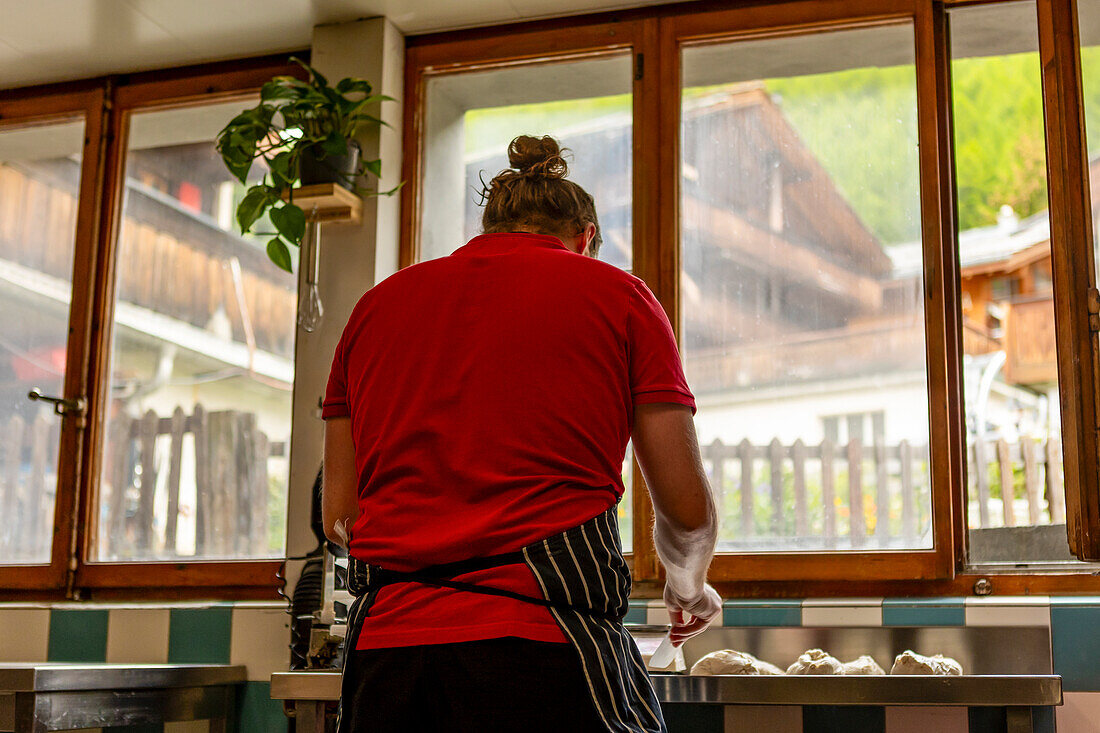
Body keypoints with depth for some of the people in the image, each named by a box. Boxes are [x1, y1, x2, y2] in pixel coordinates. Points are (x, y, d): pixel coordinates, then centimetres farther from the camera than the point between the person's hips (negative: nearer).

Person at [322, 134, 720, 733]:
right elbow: (688, 510, 7)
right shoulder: (616, 295, 8)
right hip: (542, 648, -4)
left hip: (385, 642, 4)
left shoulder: (377, 304, 17)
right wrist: (689, 589, 29)